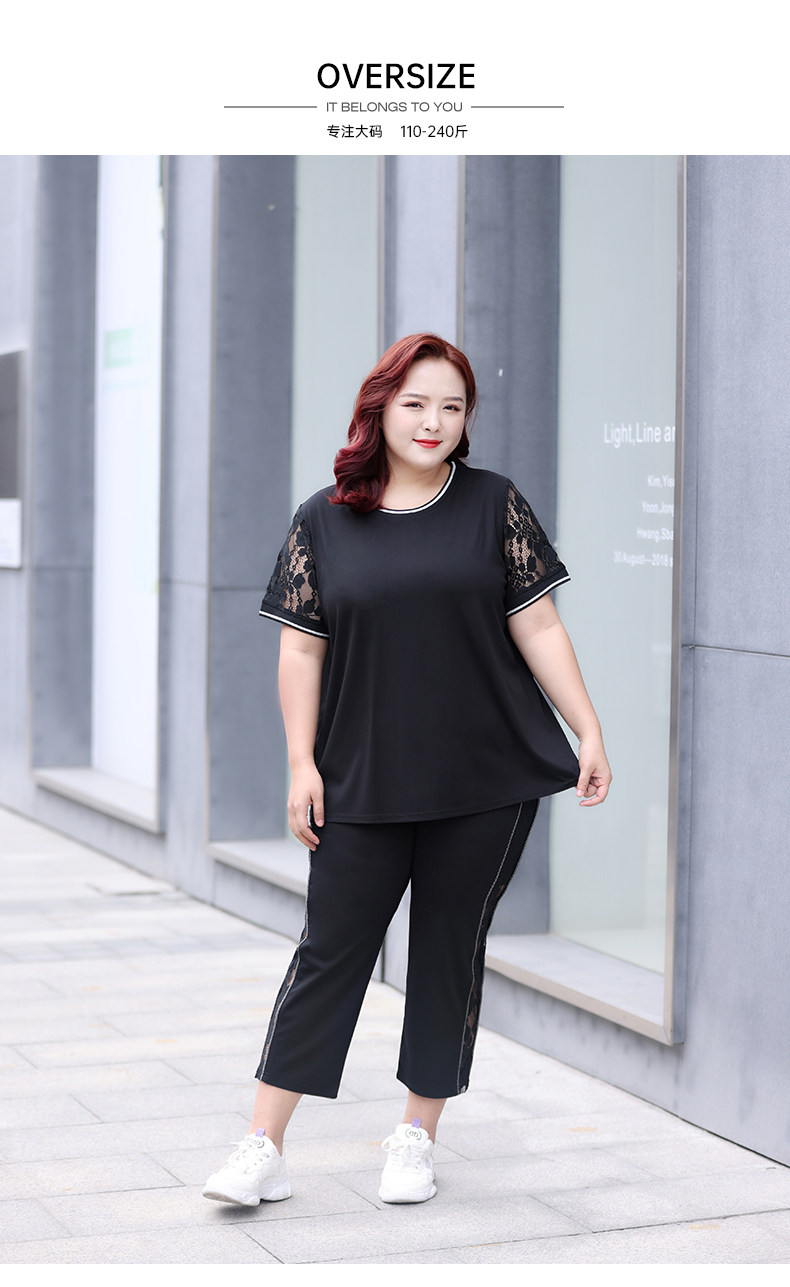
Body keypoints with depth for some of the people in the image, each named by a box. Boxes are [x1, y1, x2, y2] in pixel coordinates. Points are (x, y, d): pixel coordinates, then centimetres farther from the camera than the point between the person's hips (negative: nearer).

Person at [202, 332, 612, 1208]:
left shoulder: (494, 505, 3)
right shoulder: (323, 522, 4)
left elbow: (537, 627, 2)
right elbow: (302, 650, 4)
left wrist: (589, 732, -2)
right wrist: (302, 763, -2)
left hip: (486, 781, 0)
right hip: (365, 785, 0)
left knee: (451, 951, 8)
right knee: (330, 949, 0)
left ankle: (417, 1137, 22)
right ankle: (263, 1149, 5)